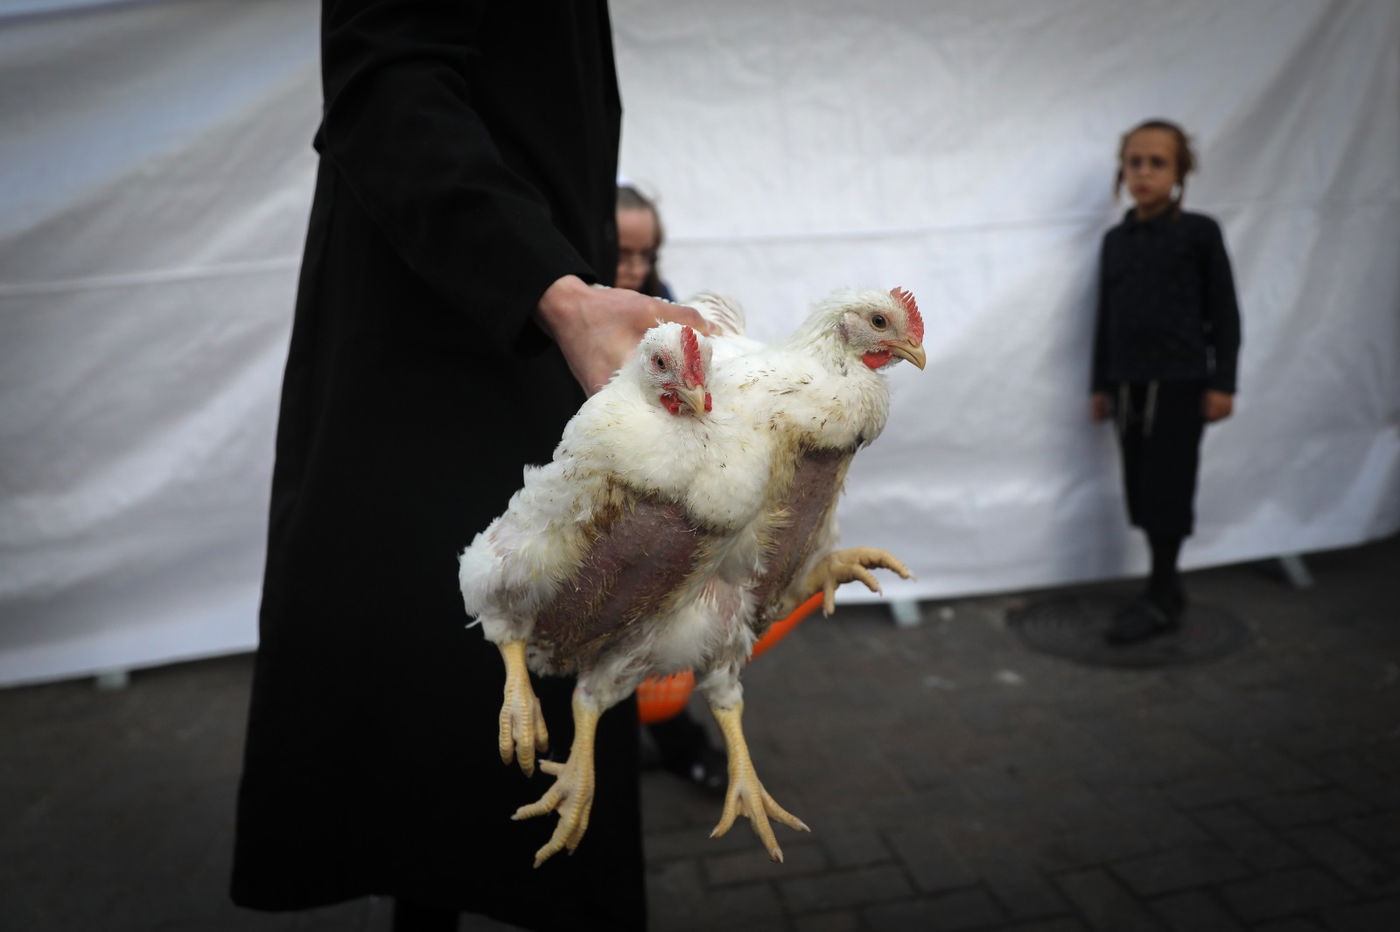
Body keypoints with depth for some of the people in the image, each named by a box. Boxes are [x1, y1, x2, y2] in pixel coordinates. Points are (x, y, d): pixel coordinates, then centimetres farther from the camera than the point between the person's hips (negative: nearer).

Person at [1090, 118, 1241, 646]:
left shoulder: (1199, 233, -3)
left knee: (1166, 488, -3)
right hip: (1127, 384, 5)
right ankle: (1167, 589, 20)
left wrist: (1222, 382, -7)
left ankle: (1159, 598, 8)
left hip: (1180, 383, -5)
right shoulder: (1115, 240, 9)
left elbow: (1224, 311, -2)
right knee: (1142, 490, 7)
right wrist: (1100, 384, 13)